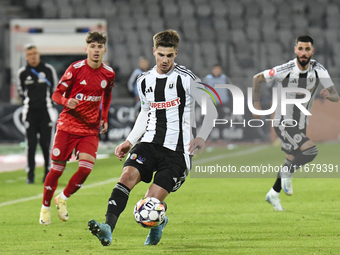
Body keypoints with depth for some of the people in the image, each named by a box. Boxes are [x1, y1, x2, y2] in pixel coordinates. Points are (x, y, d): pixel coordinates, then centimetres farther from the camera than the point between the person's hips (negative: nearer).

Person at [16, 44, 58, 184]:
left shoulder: (49, 70, 1)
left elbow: (55, 89, 12)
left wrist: (49, 103, 7)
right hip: (30, 112, 0)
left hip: (46, 111, 0)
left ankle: (48, 172, 12)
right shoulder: (22, 72, 1)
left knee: (45, 143, 0)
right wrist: (28, 103, 9)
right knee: (30, 144, -4)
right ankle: (30, 174, 2)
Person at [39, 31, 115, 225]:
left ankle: (63, 199, 10)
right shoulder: (76, 69, -8)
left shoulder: (109, 73, 3)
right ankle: (46, 207, 16)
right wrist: (66, 101, -26)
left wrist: (104, 118, 14)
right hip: (68, 125, -3)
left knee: (86, 167, -15)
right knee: (58, 167, -1)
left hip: (91, 129, 3)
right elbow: (57, 94, -5)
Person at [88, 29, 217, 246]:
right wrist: (130, 141, 18)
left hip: (177, 151, -4)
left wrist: (201, 138, -16)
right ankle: (108, 228, -38)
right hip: (150, 144, 4)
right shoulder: (145, 81, 11)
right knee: (128, 175, -26)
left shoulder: (186, 79, -5)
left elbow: (211, 110, -2)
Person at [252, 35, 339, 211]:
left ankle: (273, 194, 35)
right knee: (311, 151, -23)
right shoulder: (284, 71, -21)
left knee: (292, 160, 15)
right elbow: (257, 79, -6)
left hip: (301, 125, 6)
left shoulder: (318, 70, -10)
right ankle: (287, 173, 2)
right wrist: (256, 103, -5)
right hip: (283, 123, -6)